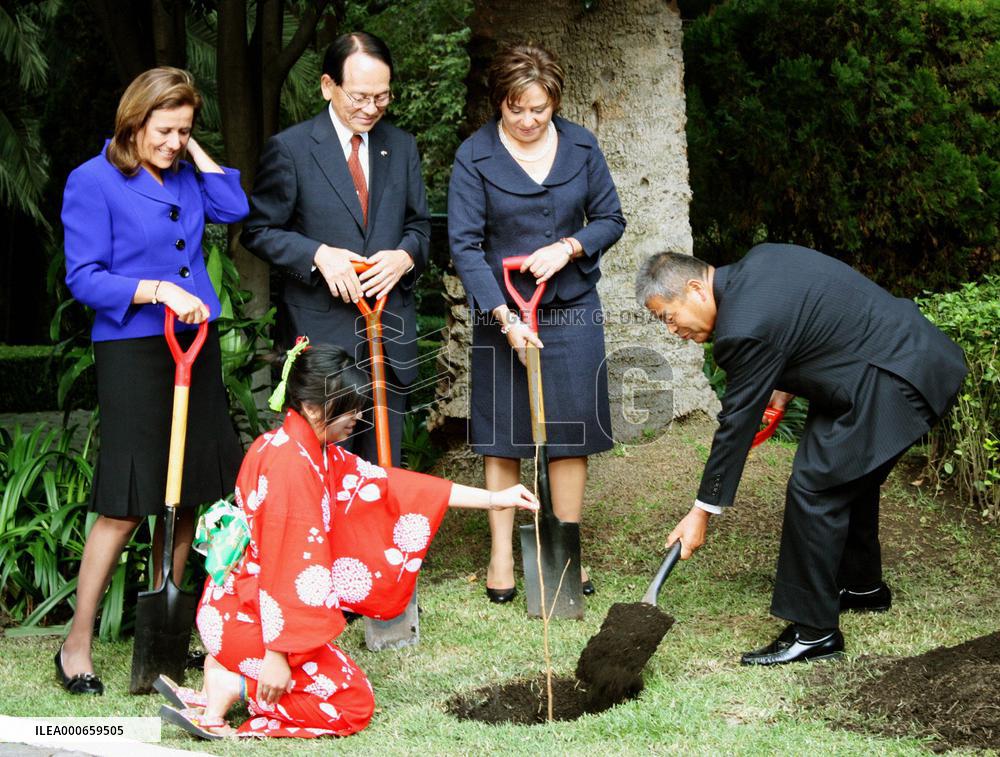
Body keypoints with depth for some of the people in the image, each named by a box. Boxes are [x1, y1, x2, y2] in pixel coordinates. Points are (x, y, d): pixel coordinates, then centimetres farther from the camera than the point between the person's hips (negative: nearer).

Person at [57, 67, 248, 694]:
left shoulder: (184, 174, 12)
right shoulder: (94, 181, -7)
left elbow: (235, 208, 3)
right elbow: (84, 278, -10)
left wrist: (196, 150, 4)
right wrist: (160, 290, -20)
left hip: (196, 346, 7)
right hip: (133, 352, -6)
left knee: (187, 496, 8)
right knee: (127, 506, -7)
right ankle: (77, 646, 5)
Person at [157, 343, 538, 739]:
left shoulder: (319, 454, 9)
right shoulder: (290, 462, -22)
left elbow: (392, 485, 10)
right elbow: (285, 562, -24)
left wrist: (494, 498, 11)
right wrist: (276, 656, -23)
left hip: (239, 603, 9)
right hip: (248, 616, -9)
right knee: (352, 704, 3)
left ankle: (225, 669, 9)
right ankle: (231, 684, -7)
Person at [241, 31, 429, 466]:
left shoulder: (402, 147, 10)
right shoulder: (289, 149, -4)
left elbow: (419, 224, 16)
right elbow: (259, 231, -2)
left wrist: (404, 256, -7)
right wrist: (318, 254, -18)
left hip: (390, 329, 4)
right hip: (321, 330, -4)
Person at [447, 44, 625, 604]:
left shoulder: (580, 146, 0)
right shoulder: (476, 156, -8)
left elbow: (610, 219, 7)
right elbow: (464, 244, -10)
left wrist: (569, 248, -13)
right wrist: (504, 316, -18)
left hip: (573, 307, 2)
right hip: (502, 310, -2)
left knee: (571, 431, 5)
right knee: (503, 432, 5)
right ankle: (502, 553, 15)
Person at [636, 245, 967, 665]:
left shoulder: (745, 328, -22)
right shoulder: (758, 261, 6)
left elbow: (736, 424, -15)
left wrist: (702, 512, -7)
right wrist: (787, 386, 14)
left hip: (892, 382, -11)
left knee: (814, 487, -9)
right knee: (849, 476, 24)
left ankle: (813, 631, -2)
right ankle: (862, 585, 43)